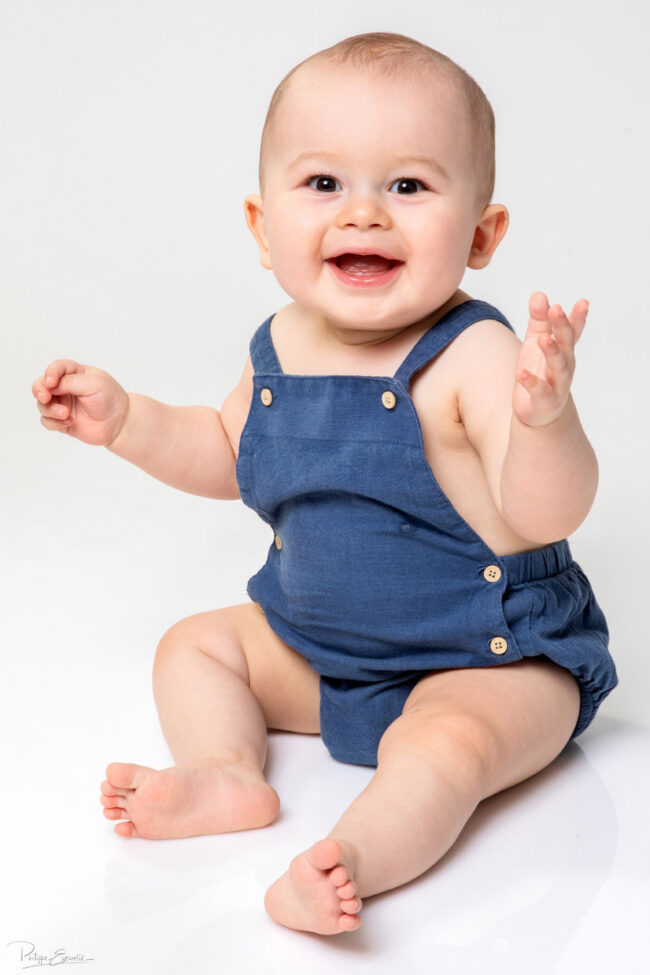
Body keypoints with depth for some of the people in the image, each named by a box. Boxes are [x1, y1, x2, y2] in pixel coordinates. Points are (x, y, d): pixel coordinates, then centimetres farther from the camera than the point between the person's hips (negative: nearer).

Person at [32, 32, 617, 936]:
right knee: (194, 643, 10)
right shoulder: (279, 347, -4)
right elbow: (229, 458, 16)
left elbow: (544, 516, -34)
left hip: (484, 664, -7)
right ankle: (227, 773, -8)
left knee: (446, 744, -34)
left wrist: (544, 414, -54)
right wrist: (124, 418, 3)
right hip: (317, 648, 7)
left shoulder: (472, 357, -25)